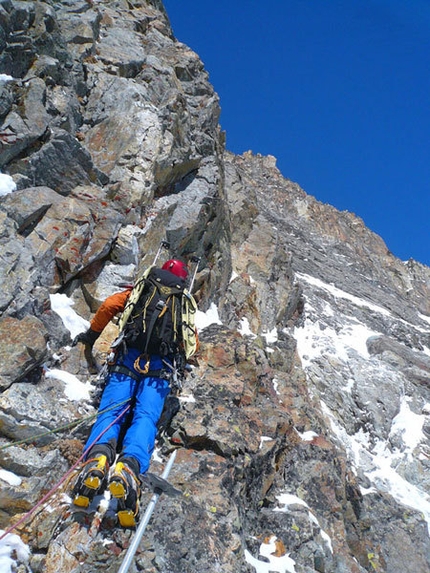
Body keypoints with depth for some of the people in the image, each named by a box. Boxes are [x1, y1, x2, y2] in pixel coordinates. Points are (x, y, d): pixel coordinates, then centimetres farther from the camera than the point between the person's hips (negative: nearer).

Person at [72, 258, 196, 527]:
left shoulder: (140, 290, 25)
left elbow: (109, 305, 13)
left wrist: (91, 335, 25)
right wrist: (180, 359, 45)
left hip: (130, 356, 0)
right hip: (162, 364, 0)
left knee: (112, 409, -11)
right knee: (146, 416, -16)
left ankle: (98, 457, -43)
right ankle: (129, 467, -46)